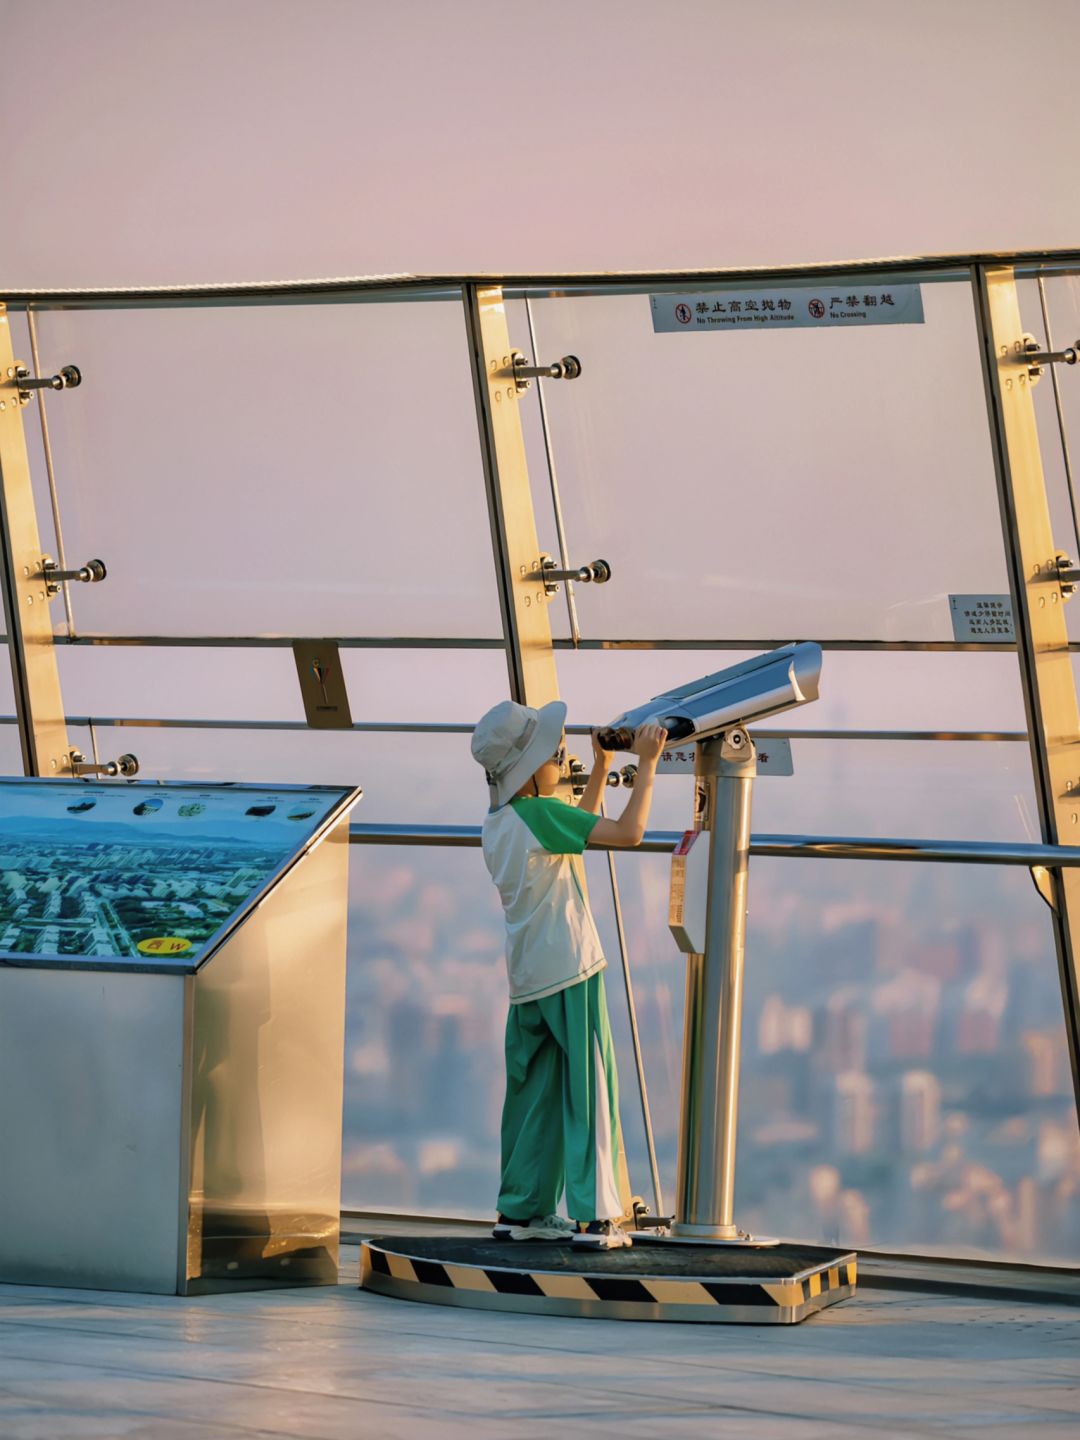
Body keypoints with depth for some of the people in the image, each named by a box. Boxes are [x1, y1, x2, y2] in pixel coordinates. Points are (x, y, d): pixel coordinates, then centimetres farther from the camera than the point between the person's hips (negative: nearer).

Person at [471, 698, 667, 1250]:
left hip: (526, 980, 8)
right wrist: (646, 763, -13)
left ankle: (520, 1211, 14)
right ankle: (592, 1217, -5)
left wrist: (600, 769, 25)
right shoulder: (542, 814, -15)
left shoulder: (496, 824, 11)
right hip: (570, 974, -8)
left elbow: (577, 829, 26)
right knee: (589, 1090, -3)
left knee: (534, 1090, 13)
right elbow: (628, 831, -22)